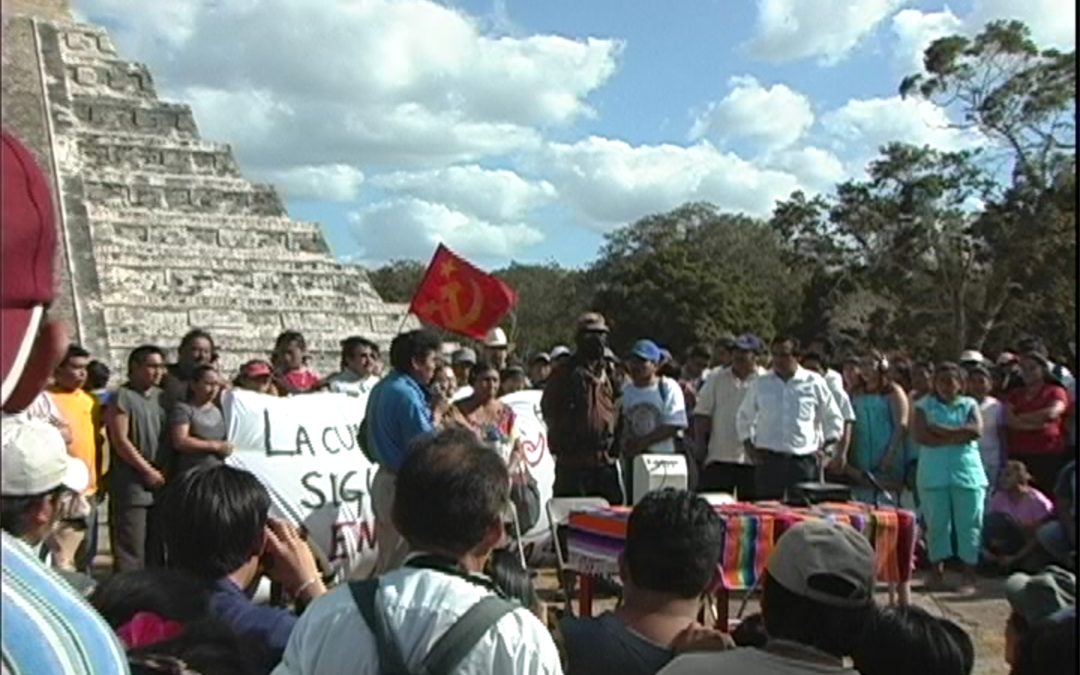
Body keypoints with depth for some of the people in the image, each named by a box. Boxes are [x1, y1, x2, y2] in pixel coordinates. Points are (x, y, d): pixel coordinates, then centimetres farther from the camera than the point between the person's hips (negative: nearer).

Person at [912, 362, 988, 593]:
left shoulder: (969, 405, 10)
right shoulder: (924, 405, 8)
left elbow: (976, 430, -8)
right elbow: (919, 435, -7)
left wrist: (941, 430, -9)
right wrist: (957, 436, -9)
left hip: (966, 472, 0)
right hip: (933, 474, 0)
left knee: (969, 524, -1)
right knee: (936, 522, 4)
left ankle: (969, 576, 5)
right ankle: (938, 571, 14)